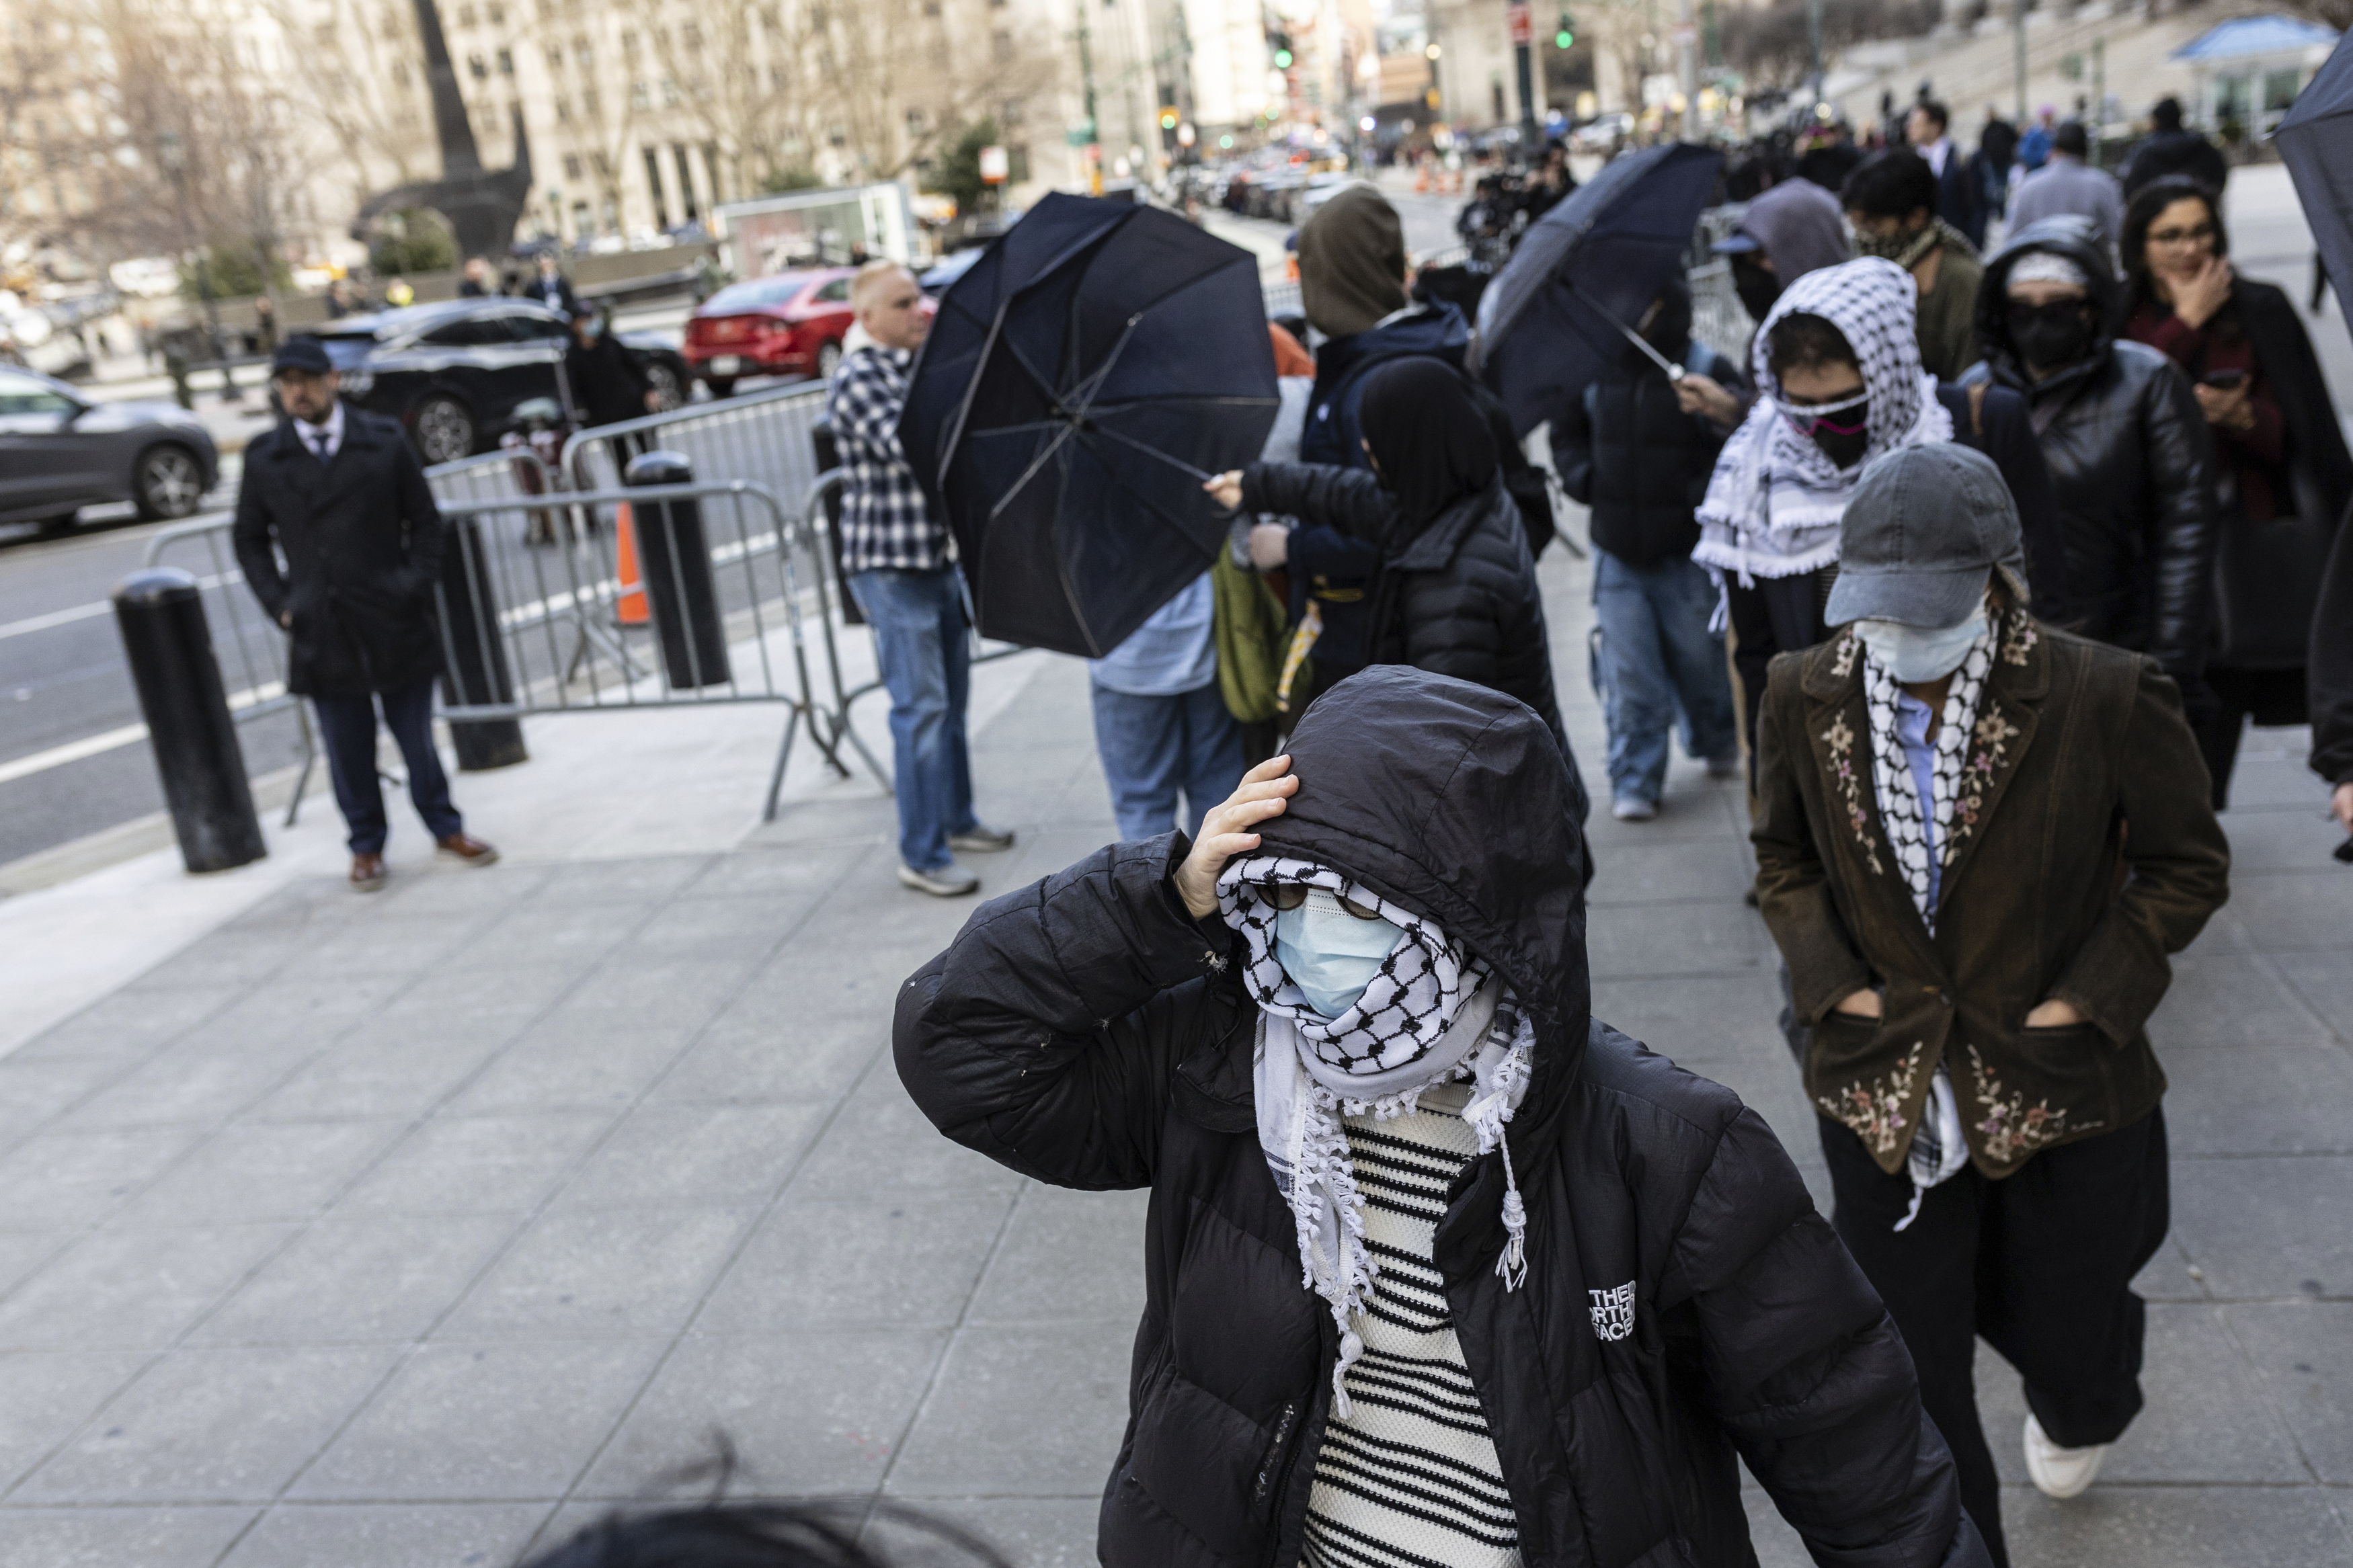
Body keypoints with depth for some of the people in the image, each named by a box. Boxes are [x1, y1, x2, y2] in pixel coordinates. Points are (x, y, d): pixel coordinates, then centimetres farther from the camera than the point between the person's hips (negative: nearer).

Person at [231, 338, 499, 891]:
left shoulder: (384, 441, 1)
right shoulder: (264, 459, 3)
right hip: (321, 631, 1)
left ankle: (445, 828, 26)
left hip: (393, 619, -1)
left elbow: (424, 519, 5)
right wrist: (278, 602, 1)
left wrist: (418, 584, -5)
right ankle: (366, 846, 22)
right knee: (348, 749, 8)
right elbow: (250, 538, 11)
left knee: (417, 735, 10)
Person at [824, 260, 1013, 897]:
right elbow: (909, 449, -27)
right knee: (921, 707, -8)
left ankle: (956, 820, 32)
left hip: (940, 556, 9)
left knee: (951, 700, 17)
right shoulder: (858, 378, -13)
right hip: (891, 566, -8)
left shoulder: (925, 366, 13)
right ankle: (921, 855, -1)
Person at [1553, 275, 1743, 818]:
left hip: (1688, 551, -2)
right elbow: (1567, 433, 19)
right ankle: (1634, 781, 9)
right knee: (1629, 673, 0)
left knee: (1699, 657, 12)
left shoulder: (1706, 370, -9)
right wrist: (1586, 481, 3)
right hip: (1617, 550, 2)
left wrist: (1702, 497, -20)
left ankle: (1718, 742, 40)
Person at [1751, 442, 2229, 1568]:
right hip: (1882, 1089, 1)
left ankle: (2079, 1412, 62)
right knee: (1908, 1367, 8)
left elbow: (2188, 866, -4)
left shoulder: (2104, 701, -17)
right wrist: (1836, 985, -7)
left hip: (2061, 1088, -1)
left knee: (2060, 1315, 23)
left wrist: (2082, 1001, -12)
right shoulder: (1806, 698, -9)